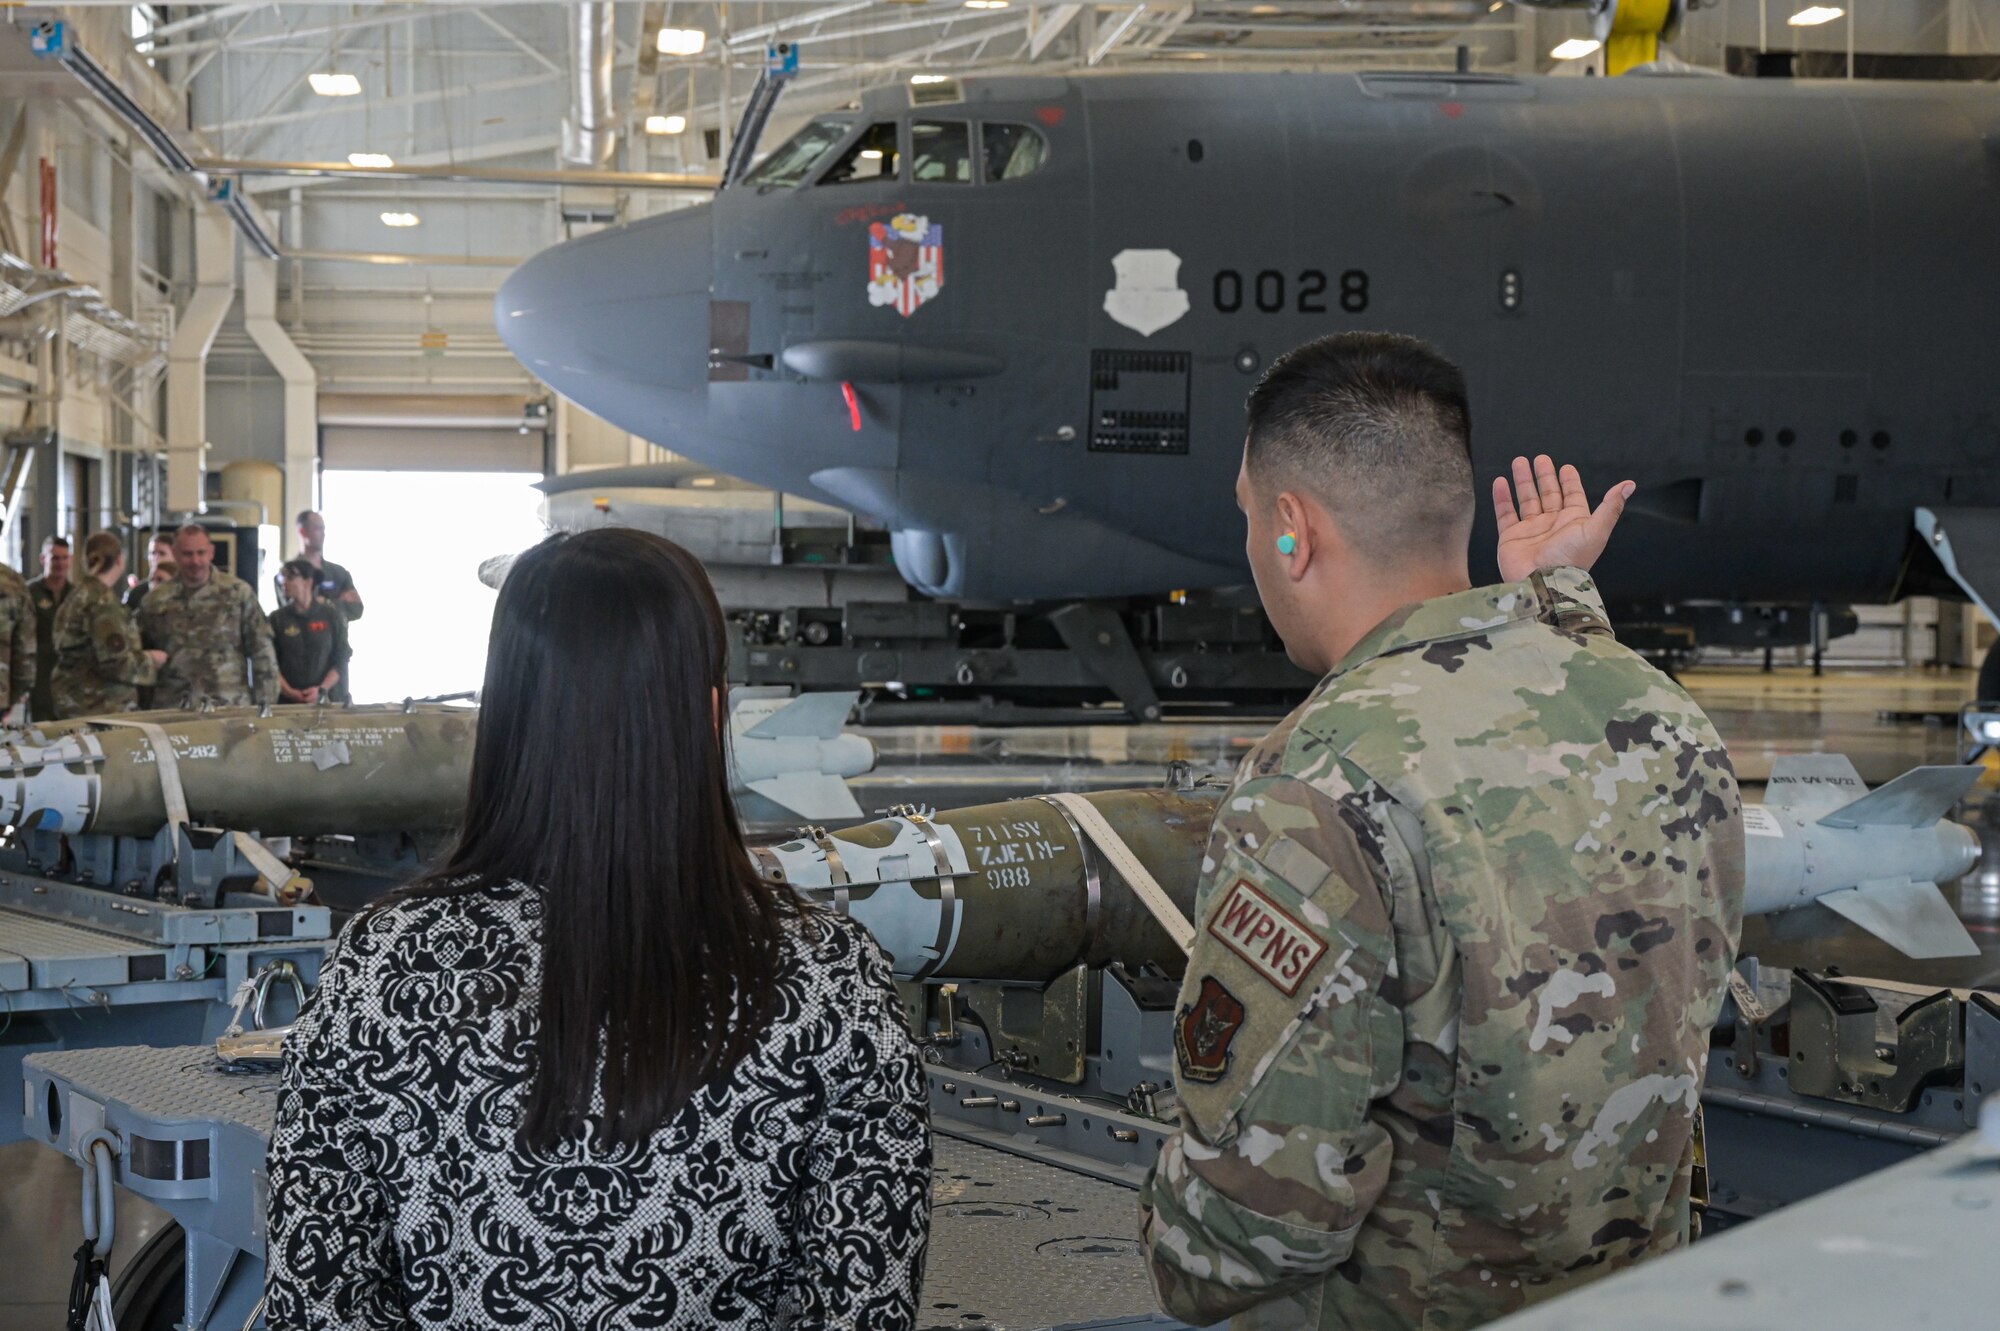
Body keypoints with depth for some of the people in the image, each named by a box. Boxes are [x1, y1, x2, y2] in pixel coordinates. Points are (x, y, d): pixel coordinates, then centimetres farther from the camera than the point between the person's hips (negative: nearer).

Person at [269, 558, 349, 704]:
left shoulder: (331, 615, 4)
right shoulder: (277, 618, 5)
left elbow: (340, 660, 2)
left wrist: (322, 689, -10)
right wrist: (288, 691, -12)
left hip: (322, 699, 0)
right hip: (286, 700, 0)